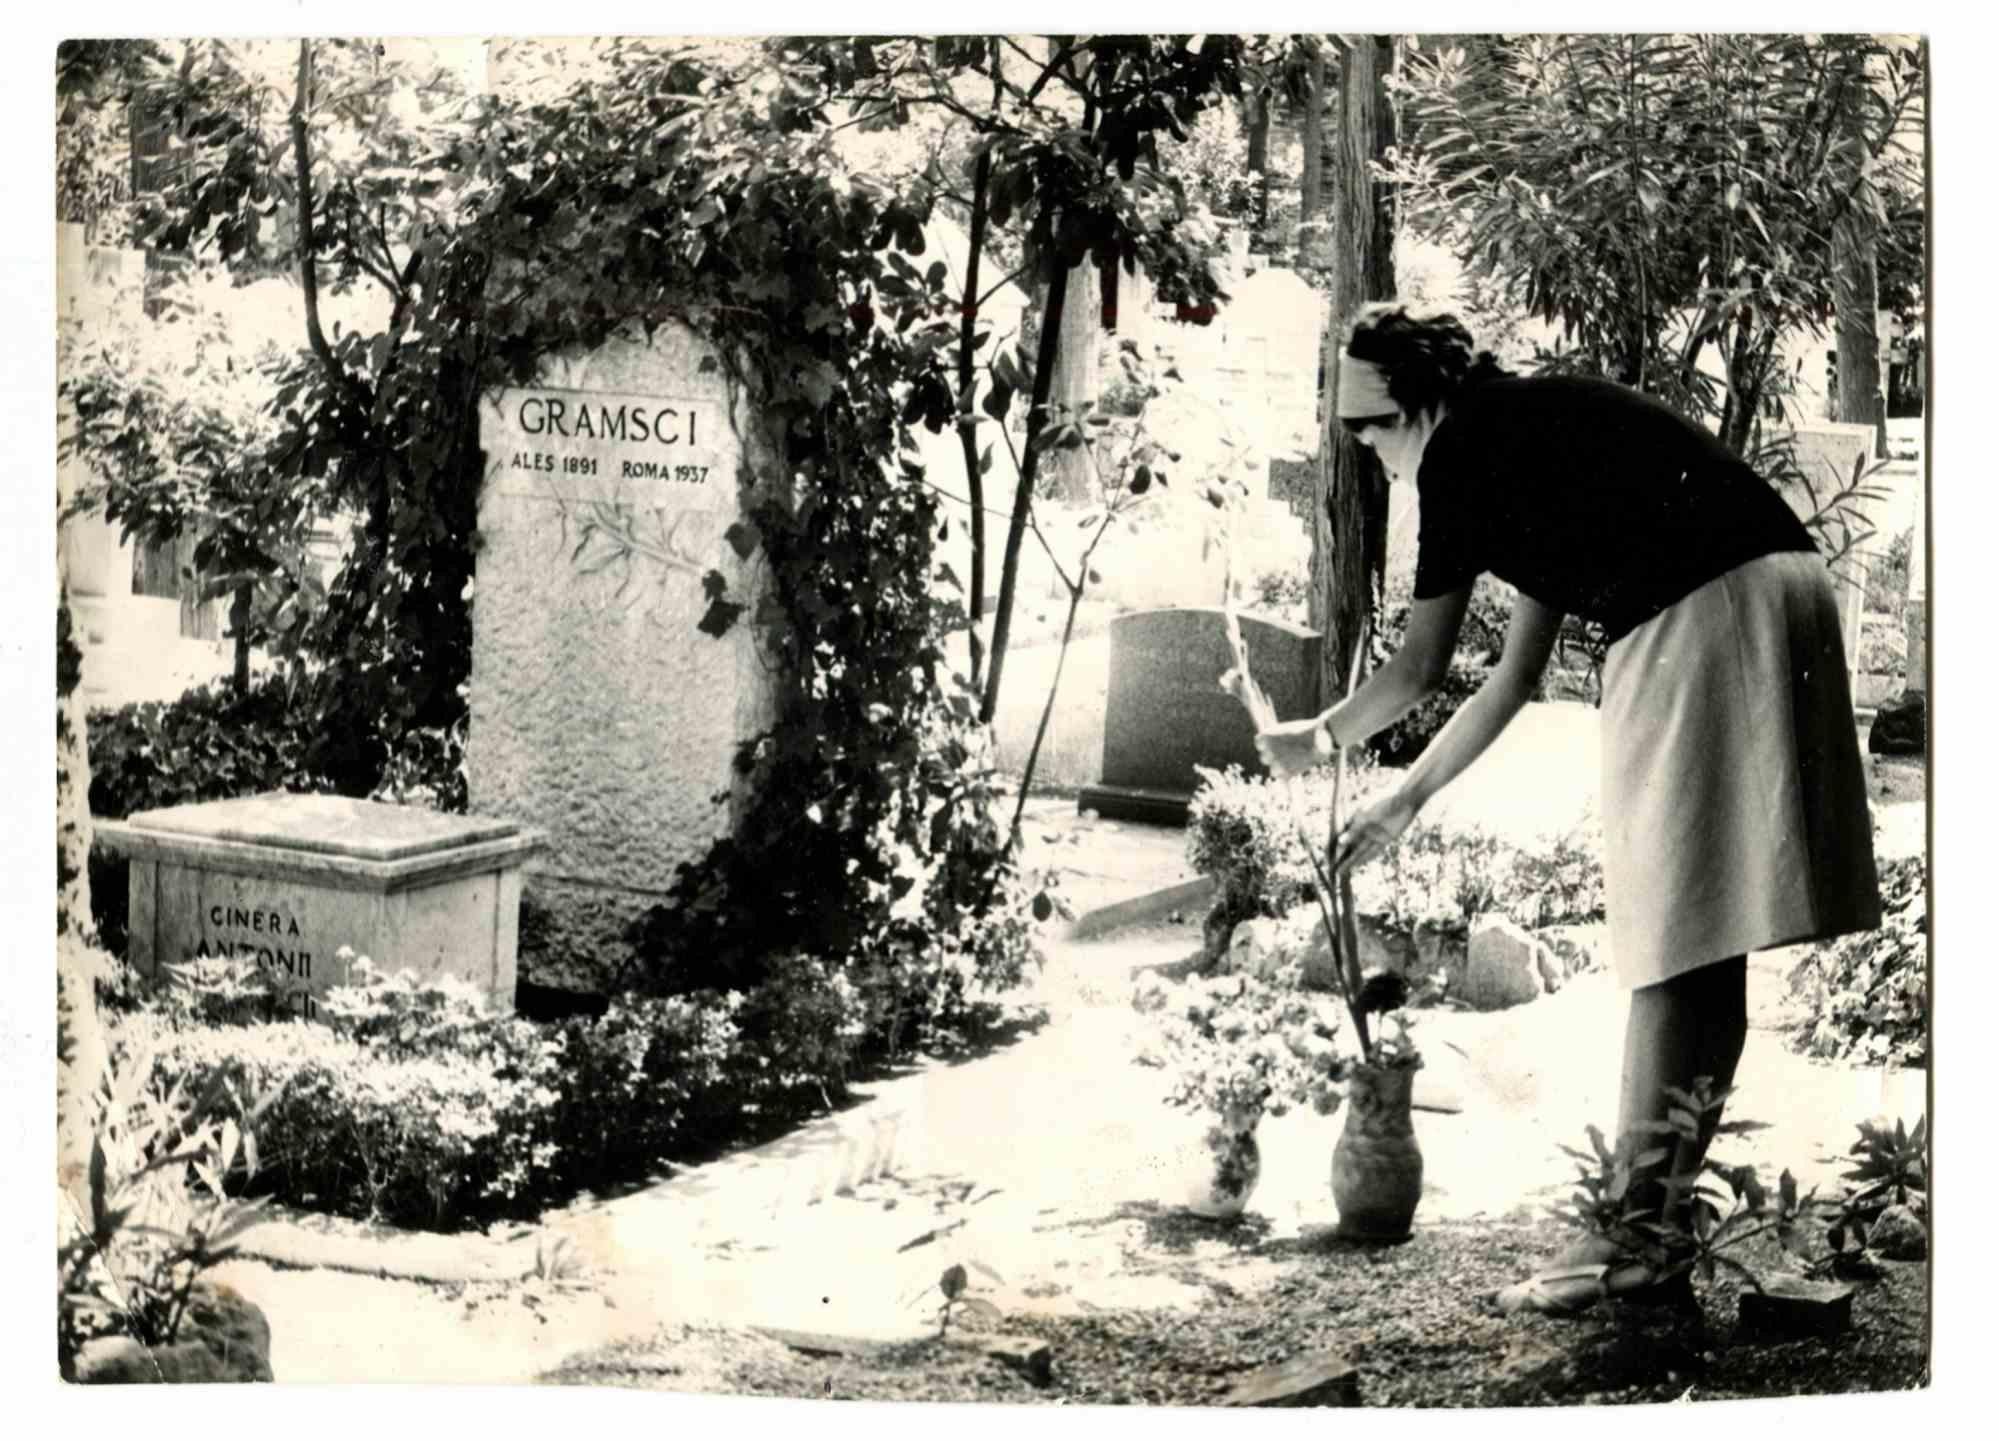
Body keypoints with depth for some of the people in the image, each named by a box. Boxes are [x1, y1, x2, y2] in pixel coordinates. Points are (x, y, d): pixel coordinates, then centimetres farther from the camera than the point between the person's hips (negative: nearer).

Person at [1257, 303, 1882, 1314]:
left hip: (1700, 615, -9)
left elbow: (1418, 672, 4)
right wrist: (1404, 802, 34)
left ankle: (1630, 1244, -3)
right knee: (1704, 949, 9)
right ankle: (1661, 1223, 14)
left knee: (1677, 942, -7)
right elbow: (1517, 673, 29)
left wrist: (1316, 741, 22)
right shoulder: (1534, 433, 26)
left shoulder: (1466, 449, 0)